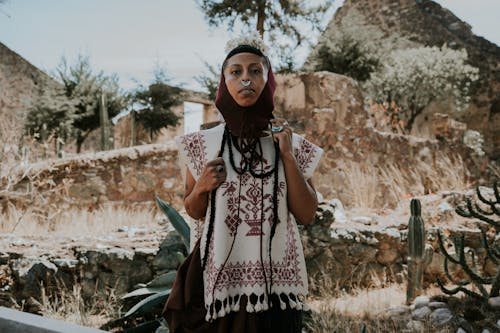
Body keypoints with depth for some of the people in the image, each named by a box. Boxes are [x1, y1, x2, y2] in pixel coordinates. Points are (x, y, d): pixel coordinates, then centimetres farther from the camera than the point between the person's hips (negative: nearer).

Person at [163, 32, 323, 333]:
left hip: (275, 279, 0)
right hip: (219, 279, 0)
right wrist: (202, 187, -12)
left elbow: (307, 215, -3)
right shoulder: (204, 144, 0)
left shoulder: (291, 143, 1)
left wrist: (287, 155, -10)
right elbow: (193, 211, 9)